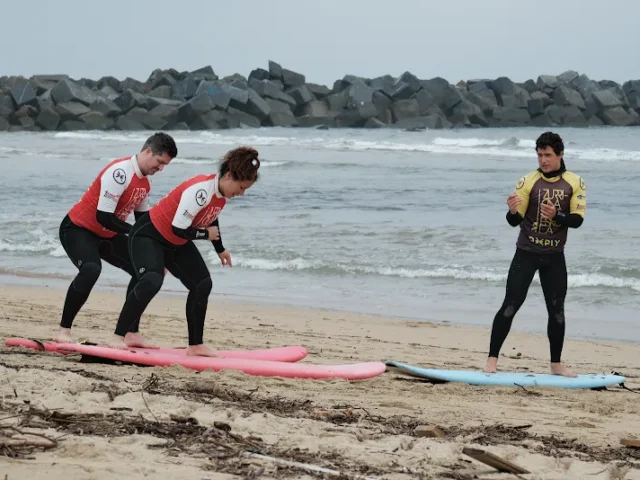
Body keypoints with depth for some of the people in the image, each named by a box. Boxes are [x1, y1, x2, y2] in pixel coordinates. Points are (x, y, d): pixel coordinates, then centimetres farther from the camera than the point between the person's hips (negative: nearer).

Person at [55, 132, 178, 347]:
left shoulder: (144, 182, 4)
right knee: (91, 269, -35)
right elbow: (103, 217, -30)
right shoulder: (120, 172, -26)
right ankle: (63, 331, -25)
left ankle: (132, 334, 10)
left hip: (107, 235, 10)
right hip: (77, 228, -10)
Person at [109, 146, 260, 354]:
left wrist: (220, 249, 28)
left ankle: (195, 345, 17)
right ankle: (118, 337, -24)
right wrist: (206, 234, -17)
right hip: (149, 235, -10)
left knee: (202, 285, 7)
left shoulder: (223, 192, -4)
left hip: (177, 243, 10)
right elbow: (179, 229, -33)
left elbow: (211, 219, 18)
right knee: (151, 281, -31)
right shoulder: (199, 191, -34)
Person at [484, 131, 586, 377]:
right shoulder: (528, 181, -8)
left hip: (554, 256, 2)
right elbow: (515, 221, -8)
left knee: (556, 310, 8)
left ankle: (556, 364, 18)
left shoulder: (575, 183, -2)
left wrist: (556, 215, -25)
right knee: (511, 305, -6)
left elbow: (577, 219, -7)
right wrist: (512, 211, -31)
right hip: (527, 253, -2)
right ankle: (492, 360, -4)